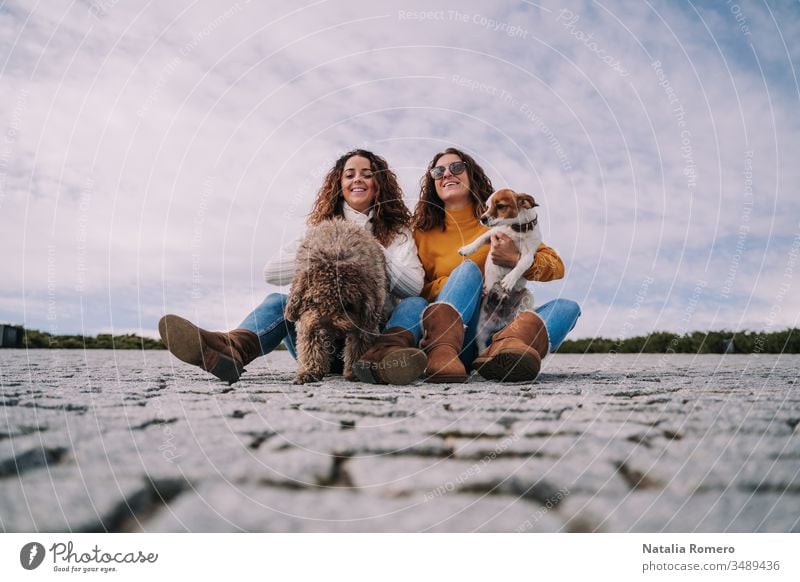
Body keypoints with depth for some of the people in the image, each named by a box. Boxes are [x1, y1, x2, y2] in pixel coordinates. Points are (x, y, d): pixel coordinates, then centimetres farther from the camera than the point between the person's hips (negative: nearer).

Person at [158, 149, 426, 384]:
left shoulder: (396, 231, 10)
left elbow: (415, 287, -8)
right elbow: (271, 271, -1)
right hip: (325, 335, 1)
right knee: (278, 301, -23)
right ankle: (232, 350, -55)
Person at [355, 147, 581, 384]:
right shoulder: (422, 233, 13)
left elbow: (556, 267, 7)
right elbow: (414, 288, 4)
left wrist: (516, 259, -14)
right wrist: (459, 284, -14)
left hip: (501, 327, 2)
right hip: (451, 330, -1)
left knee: (568, 307, -22)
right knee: (467, 268, -25)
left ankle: (509, 346, -53)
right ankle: (442, 351, -52)